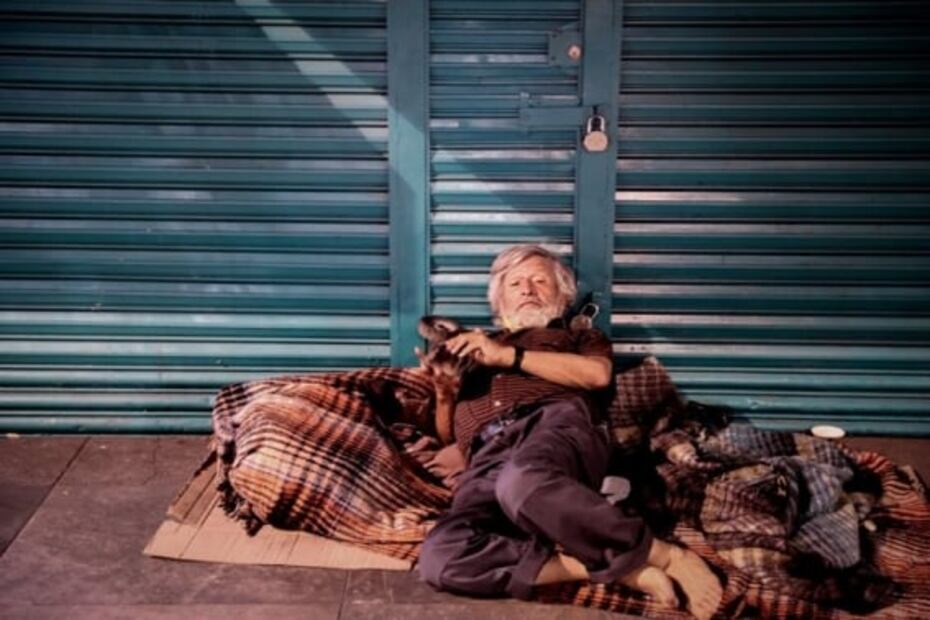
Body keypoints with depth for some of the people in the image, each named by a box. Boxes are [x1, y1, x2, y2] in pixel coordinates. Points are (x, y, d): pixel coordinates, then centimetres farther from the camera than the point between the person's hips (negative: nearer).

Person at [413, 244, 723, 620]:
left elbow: (597, 373, 7)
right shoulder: (474, 352, 40)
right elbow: (452, 434, 32)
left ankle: (668, 557, -31)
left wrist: (509, 356, 5)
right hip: (488, 458, 3)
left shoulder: (580, 336, 32)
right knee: (441, 557, -35)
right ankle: (611, 568, -33)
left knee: (521, 482, -45)